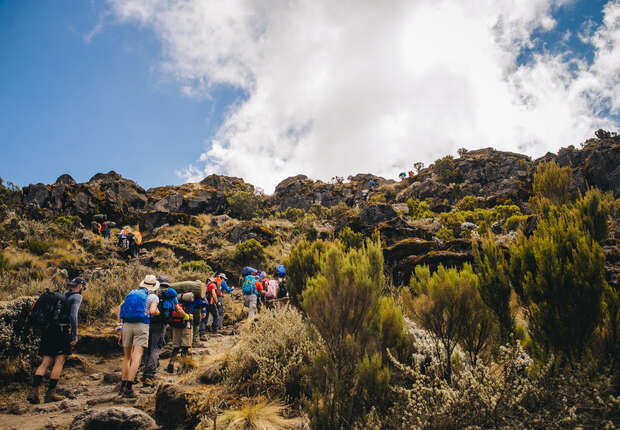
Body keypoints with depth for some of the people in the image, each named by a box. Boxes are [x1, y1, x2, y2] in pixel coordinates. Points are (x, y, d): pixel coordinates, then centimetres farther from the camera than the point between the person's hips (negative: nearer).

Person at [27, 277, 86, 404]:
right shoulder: (77, 297, -2)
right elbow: (73, 316, -15)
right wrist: (75, 336, -14)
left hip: (48, 329, 7)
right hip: (62, 330, -7)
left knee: (45, 362, 6)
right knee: (59, 361, 0)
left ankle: (34, 391, -4)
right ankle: (50, 393, -1)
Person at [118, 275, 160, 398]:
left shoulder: (132, 292, 18)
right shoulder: (153, 297, 4)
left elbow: (120, 307, 17)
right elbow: (152, 311, -12)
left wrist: (119, 322, 22)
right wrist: (158, 313, 10)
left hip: (127, 325, 5)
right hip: (142, 326, -5)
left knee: (127, 357, 17)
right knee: (136, 357, -9)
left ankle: (123, 385, 20)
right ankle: (129, 387, -19)